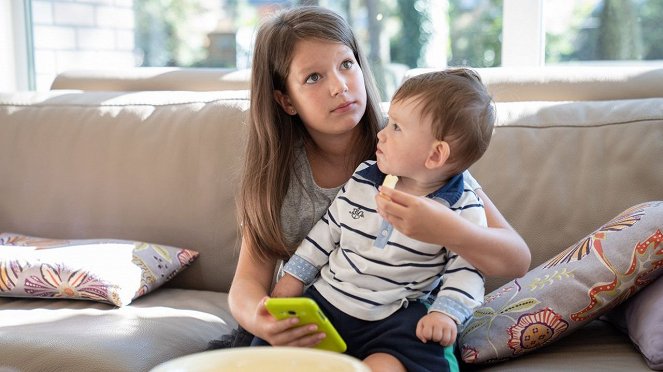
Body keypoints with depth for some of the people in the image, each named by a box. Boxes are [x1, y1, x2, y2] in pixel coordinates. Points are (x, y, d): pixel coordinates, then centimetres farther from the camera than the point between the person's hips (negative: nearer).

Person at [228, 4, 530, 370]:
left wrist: (448, 231, -33)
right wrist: (257, 318, -26)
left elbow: (517, 260, -12)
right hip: (309, 331, 3)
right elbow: (249, 279, -2)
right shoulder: (275, 168, -1)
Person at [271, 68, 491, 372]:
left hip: (393, 318, -3)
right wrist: (294, 278, 14)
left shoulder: (462, 210, -7)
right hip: (324, 299, 4)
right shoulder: (362, 180, 4)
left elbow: (466, 269, -3)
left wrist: (446, 312, -19)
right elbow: (328, 230, 13)